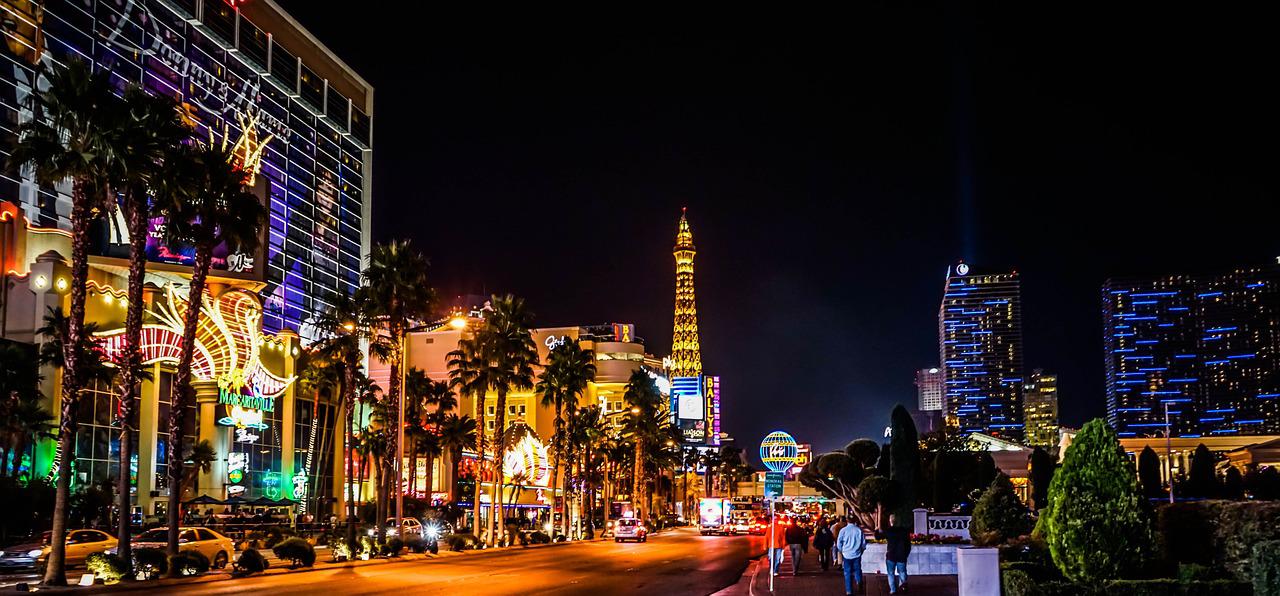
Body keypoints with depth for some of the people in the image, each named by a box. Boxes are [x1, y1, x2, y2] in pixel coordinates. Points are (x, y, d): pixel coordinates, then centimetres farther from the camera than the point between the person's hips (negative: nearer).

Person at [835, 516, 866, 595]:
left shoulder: (843, 530, -9)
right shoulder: (859, 530, -7)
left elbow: (839, 544, -2)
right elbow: (864, 543, 1)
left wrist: (841, 551, 17)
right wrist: (861, 550, 20)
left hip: (846, 554, 0)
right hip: (857, 554, 1)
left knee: (848, 573, 7)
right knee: (857, 571, 12)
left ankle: (849, 590, 8)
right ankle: (860, 587, -5)